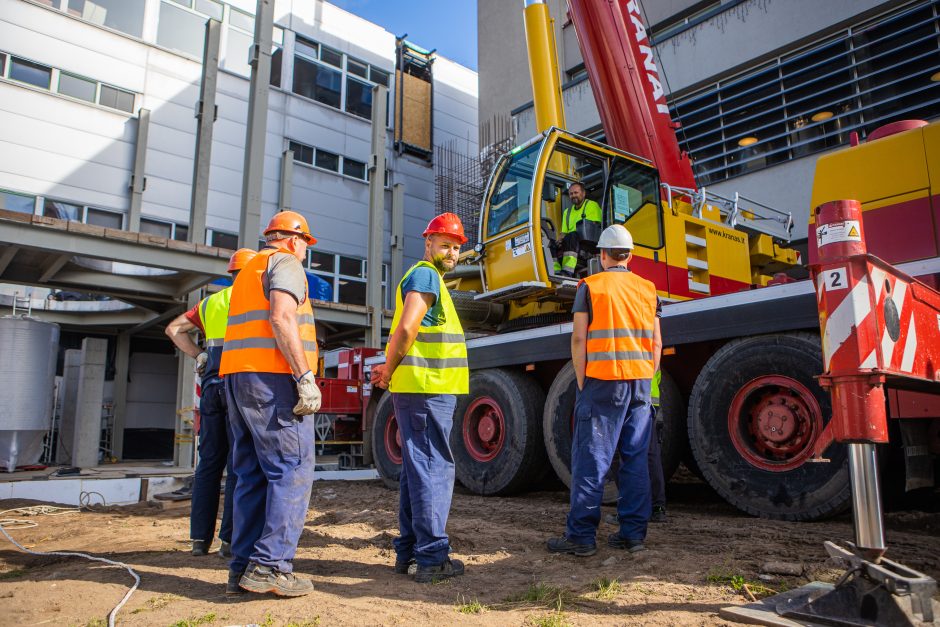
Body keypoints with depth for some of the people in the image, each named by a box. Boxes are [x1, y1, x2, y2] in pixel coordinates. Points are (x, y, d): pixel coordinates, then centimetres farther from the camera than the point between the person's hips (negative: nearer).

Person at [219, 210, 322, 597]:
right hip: (272, 377, -9)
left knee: (252, 475, 9)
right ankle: (270, 566, -11)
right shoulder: (286, 263, -1)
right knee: (293, 470, -7)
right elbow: (281, 318, -16)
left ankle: (243, 568, 10)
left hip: (237, 377, 9)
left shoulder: (248, 270, 27)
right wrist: (306, 376, -20)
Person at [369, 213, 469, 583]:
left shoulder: (426, 277, 23)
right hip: (428, 389, -10)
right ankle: (431, 557, 1)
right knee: (434, 468, -5)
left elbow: (407, 333, 23)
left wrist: (391, 369, 9)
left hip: (417, 389, 10)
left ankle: (409, 552, 22)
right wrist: (390, 371, -7)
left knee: (416, 468, 13)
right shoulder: (426, 275, -9)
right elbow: (406, 329, -19)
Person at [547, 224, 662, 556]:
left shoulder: (590, 286, 0)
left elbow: (579, 338, -7)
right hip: (639, 382, 5)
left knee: (591, 458, -2)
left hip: (602, 381, -4)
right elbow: (656, 343, 11)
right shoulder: (648, 289, 12)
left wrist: (581, 381, -1)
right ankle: (633, 532, 13)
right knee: (636, 458, 9)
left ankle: (581, 535, 1)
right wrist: (646, 381, 16)